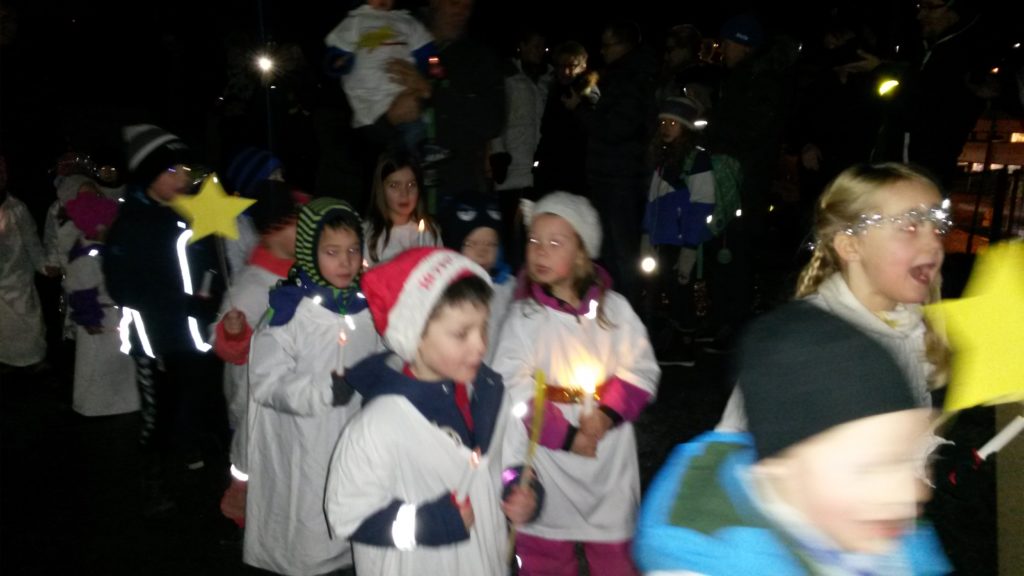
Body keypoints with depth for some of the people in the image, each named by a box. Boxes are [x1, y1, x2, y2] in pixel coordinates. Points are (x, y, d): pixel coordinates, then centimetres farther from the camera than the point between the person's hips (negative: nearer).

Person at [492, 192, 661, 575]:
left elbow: (641, 369, -2)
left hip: (610, 460, 2)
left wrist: (608, 413, -18)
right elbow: (515, 390, -14)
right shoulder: (524, 316, -8)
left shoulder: (614, 308, -1)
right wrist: (565, 436, -18)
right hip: (550, 456, -2)